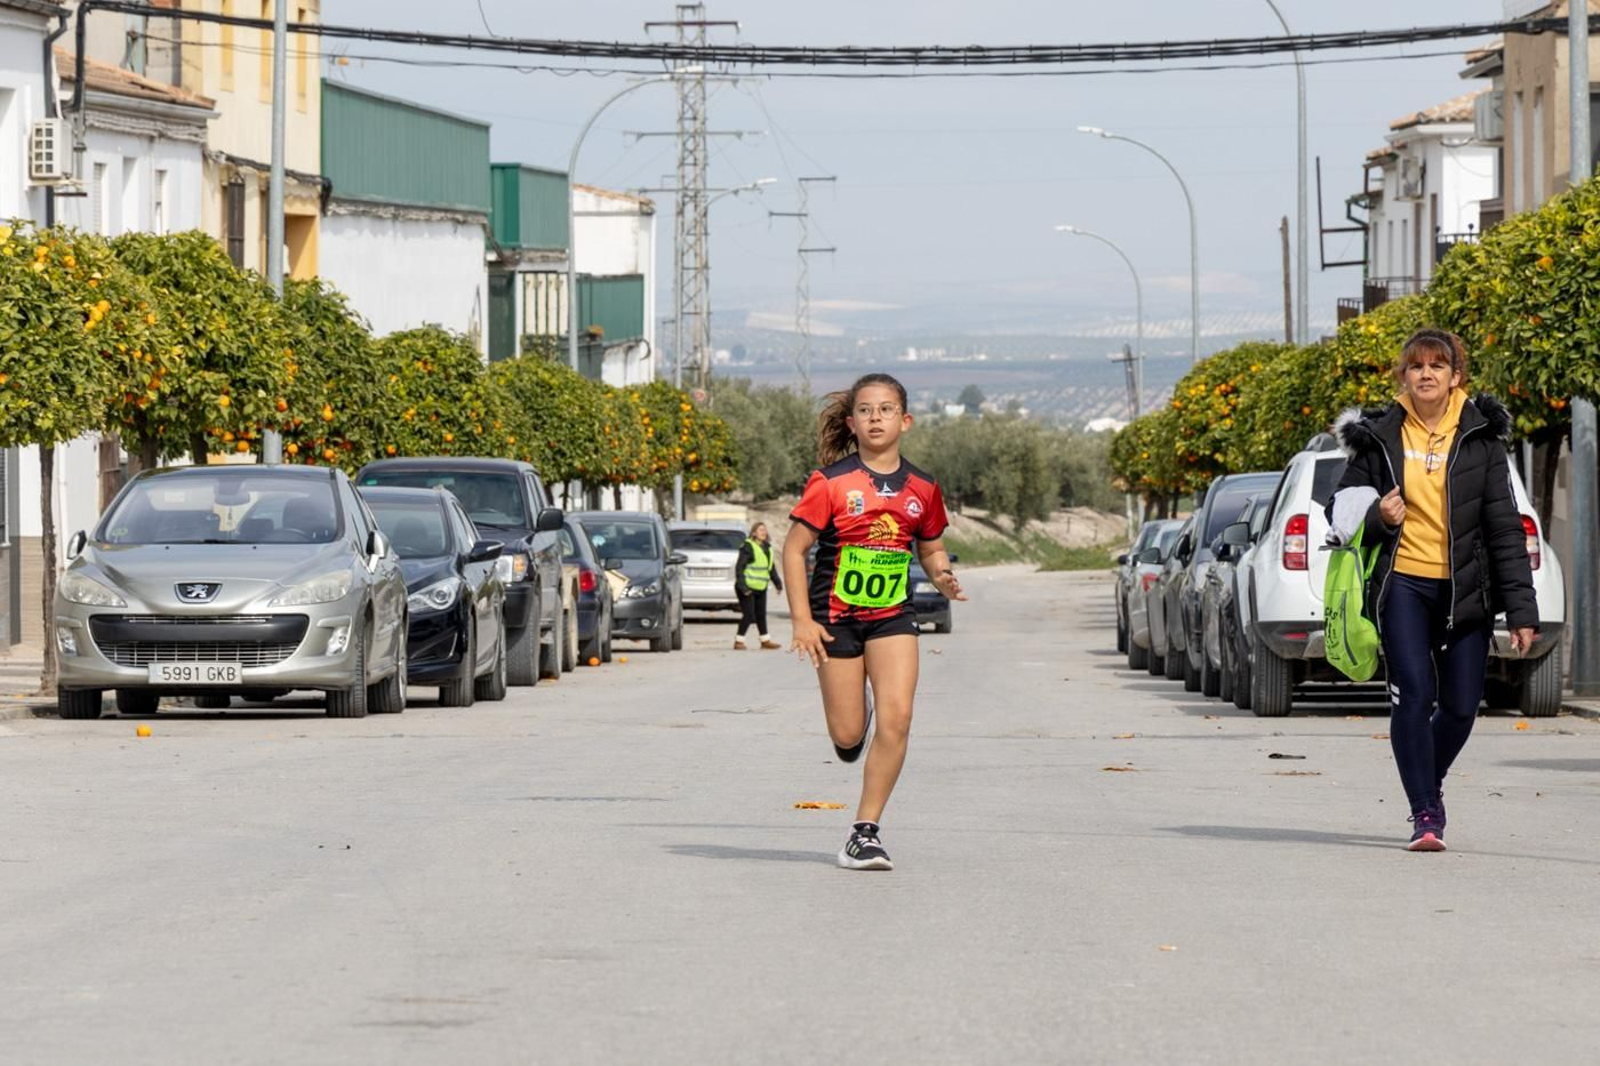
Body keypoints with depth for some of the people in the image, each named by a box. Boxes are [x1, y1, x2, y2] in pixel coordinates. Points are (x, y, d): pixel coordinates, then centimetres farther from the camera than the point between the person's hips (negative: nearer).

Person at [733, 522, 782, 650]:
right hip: (747, 587, -8)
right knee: (748, 615, -9)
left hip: (761, 588, 8)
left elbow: (771, 568, 23)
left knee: (761, 615, 14)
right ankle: (739, 641, -3)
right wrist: (742, 585, -23)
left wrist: (778, 582, 18)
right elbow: (739, 567, -16)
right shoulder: (748, 547, -11)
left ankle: (765, 640, 22)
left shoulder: (767, 548, 13)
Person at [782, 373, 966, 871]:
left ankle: (865, 830, -8)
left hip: (893, 616, 2)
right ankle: (854, 724, 42)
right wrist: (802, 620, -13)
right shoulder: (831, 483, -9)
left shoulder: (921, 489, 2)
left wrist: (943, 577, -6)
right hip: (836, 617, -2)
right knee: (848, 736, 1)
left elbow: (932, 549, 17)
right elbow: (794, 549, -6)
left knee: (896, 718, -16)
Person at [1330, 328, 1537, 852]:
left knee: (1460, 707, 4)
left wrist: (1521, 609, -1)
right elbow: (1341, 509, 13)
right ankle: (1425, 814, -8)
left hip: (1465, 590, 1)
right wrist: (1377, 518, -11)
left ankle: (1429, 784, 34)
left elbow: (1505, 527, 3)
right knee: (1413, 695, -16)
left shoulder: (1479, 436, 4)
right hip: (1403, 583, -1)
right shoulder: (1378, 438, 3)